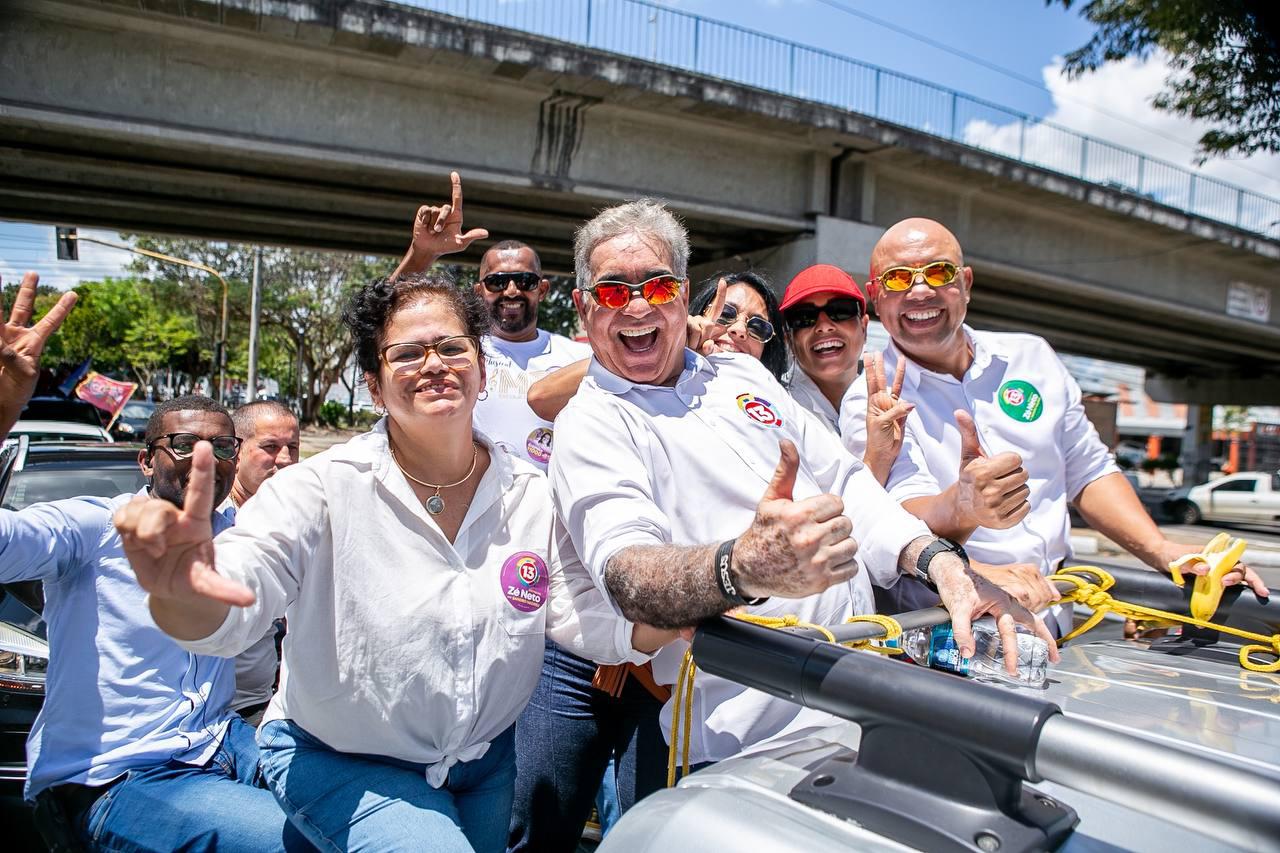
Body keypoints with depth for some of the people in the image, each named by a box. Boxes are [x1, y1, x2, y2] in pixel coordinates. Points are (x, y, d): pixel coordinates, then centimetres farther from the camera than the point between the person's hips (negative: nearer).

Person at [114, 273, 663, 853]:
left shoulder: (533, 494, -8)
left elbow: (590, 617, -10)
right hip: (338, 762, -4)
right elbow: (235, 597, -31)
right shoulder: (324, 488, -19)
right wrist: (183, 592, -55)